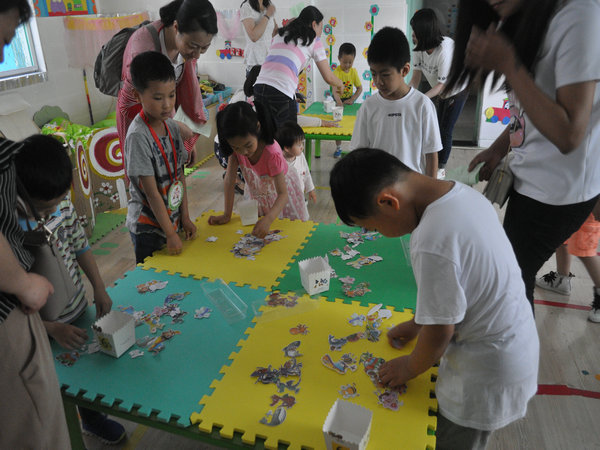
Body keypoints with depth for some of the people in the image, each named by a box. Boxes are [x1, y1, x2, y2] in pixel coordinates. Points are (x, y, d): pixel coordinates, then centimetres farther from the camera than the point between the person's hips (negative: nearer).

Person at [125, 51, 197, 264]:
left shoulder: (171, 126, -1)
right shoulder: (138, 135, -21)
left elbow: (179, 175, 5)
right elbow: (152, 192, -20)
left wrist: (185, 217, 4)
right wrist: (170, 234, -17)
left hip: (172, 219, 6)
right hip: (148, 226, -6)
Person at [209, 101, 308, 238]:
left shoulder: (272, 153, -40)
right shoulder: (235, 147, -26)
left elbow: (283, 194, -42)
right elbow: (230, 178, -22)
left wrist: (268, 219, -59)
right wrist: (227, 215, -23)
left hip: (279, 190, -3)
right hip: (255, 192, 4)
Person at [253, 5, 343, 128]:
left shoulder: (280, 34, 26)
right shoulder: (314, 41, 11)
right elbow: (329, 78, 11)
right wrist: (340, 85, 32)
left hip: (259, 87, 6)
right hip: (281, 93, -5)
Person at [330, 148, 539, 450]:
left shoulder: (432, 244, -34)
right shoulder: (460, 193, -6)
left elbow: (439, 333, -22)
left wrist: (409, 368, -2)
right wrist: (417, 323, 15)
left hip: (487, 376, -8)